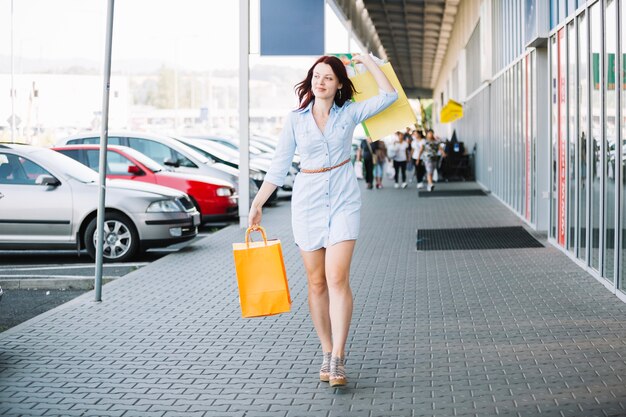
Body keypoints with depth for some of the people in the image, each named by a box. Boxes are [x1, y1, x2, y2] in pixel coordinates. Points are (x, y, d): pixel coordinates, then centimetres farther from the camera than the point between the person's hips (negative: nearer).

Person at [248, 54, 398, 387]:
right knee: (316, 282, 4)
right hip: (308, 199, 2)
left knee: (337, 278, -13)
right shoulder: (295, 120, 5)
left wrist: (365, 60, 1)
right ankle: (326, 353, 15)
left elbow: (389, 95, -4)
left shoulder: (349, 113, 4)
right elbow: (279, 166, 7)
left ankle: (338, 359, -13)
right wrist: (257, 203, 1)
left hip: (343, 199, -1)